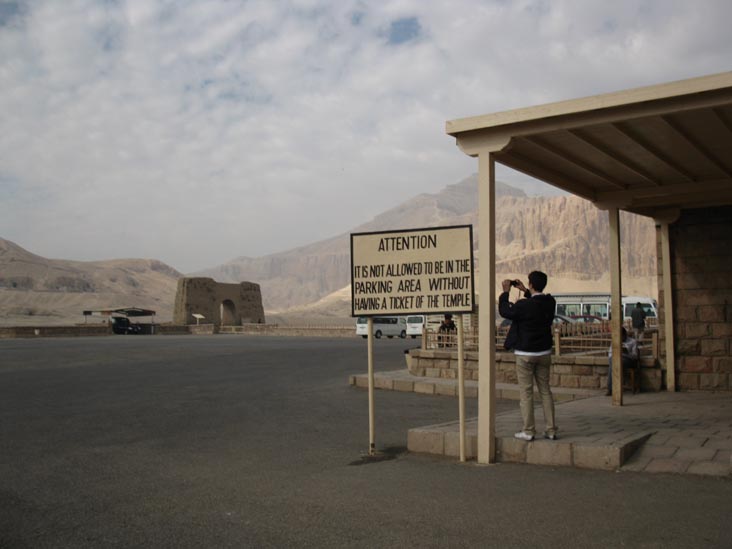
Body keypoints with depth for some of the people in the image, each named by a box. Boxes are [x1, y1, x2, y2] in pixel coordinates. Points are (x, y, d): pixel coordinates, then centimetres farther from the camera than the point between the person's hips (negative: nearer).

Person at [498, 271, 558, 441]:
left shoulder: (524, 305, -21)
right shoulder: (550, 302, -3)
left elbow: (505, 311, -7)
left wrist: (505, 291, 3)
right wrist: (524, 291, 19)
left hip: (525, 354, -6)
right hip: (544, 352, 6)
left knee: (526, 392, 1)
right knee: (545, 390, 11)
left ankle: (528, 431, 4)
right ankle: (551, 430, 13)